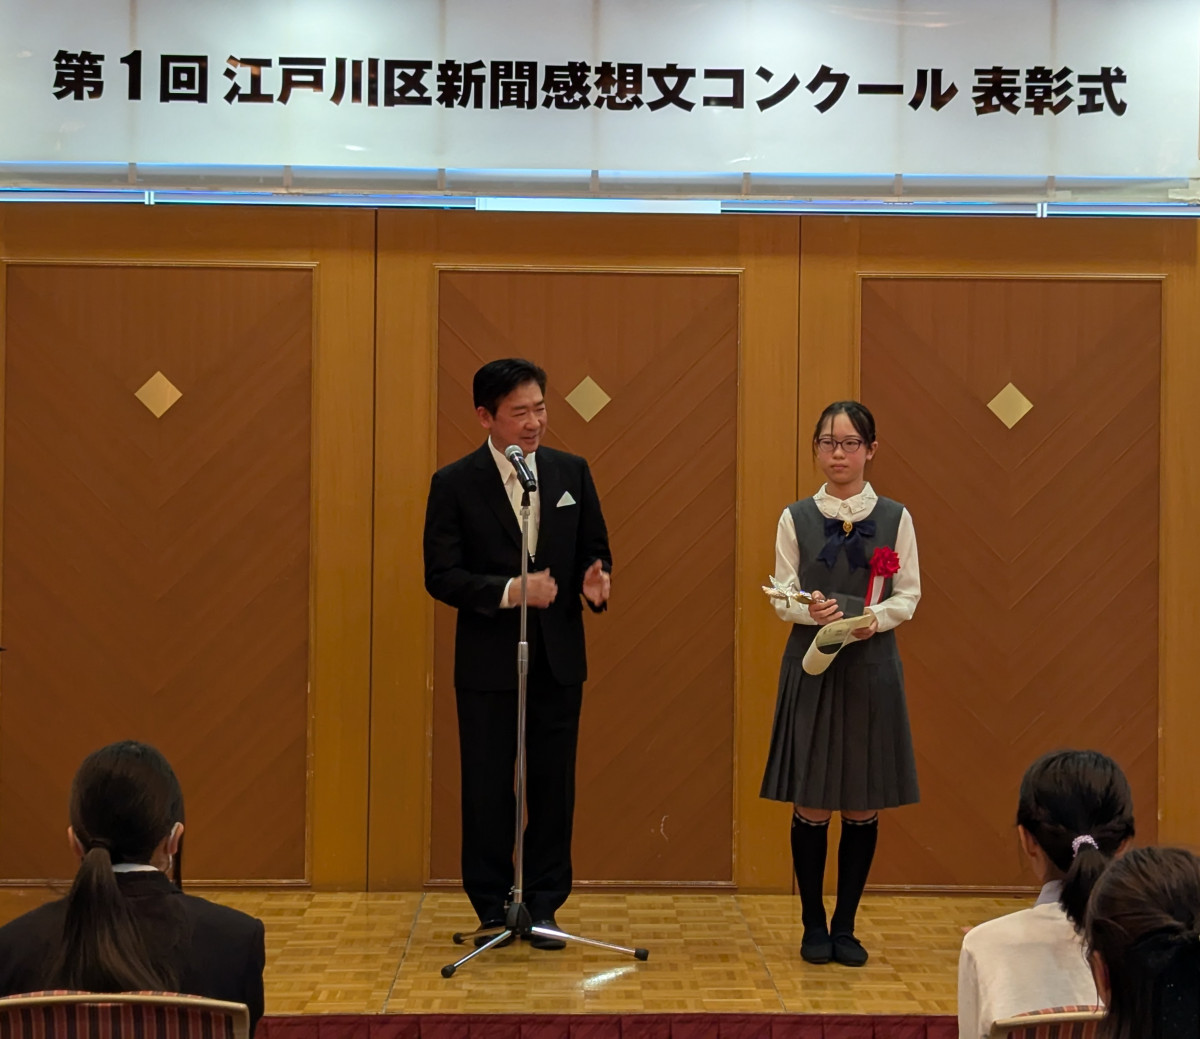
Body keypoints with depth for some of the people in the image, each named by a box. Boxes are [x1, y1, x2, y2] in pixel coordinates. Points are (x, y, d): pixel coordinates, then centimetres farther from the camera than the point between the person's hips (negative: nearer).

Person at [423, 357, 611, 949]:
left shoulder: (571, 472, 6)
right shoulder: (454, 484, -5)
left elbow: (594, 547, 11)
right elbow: (441, 575, -9)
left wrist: (594, 580, -12)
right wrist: (509, 590, -21)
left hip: (558, 658, 3)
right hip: (488, 662, -3)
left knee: (553, 787, 6)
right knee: (487, 789, 5)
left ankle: (543, 907, 18)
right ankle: (492, 910, 18)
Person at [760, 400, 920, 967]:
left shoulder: (895, 517, 3)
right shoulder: (795, 517, 3)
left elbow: (908, 596, 2)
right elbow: (782, 598, 2)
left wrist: (876, 617, -18)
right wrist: (811, 610, -19)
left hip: (870, 665, 0)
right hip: (811, 665, 0)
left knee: (863, 805, 4)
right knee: (811, 804, 0)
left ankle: (845, 925, 16)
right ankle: (813, 925, 14)